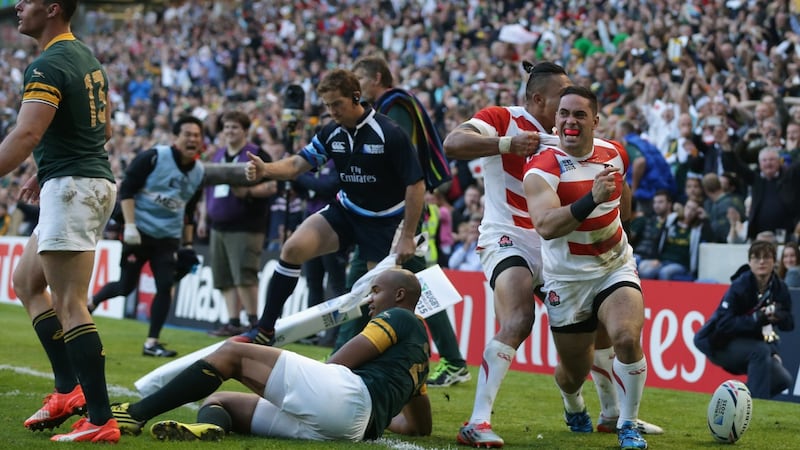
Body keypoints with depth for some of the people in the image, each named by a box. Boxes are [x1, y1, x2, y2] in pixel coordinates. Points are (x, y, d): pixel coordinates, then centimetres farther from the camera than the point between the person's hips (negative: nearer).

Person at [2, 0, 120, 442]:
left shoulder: (49, 66, -16)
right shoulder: (86, 57, 14)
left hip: (71, 186, -10)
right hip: (96, 179, 10)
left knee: (70, 306, -9)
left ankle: (100, 420, -11)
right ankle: (68, 389, 14)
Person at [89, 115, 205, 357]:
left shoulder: (199, 172, 6)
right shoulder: (153, 157, -13)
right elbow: (126, 189, -12)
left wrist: (187, 245, 14)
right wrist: (129, 225, -19)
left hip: (168, 237, 5)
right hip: (139, 232, -5)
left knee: (165, 287, -7)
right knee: (126, 286, 0)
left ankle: (151, 342, 2)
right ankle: (91, 302, 30)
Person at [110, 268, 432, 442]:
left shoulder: (399, 317, 11)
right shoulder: (419, 355, 36)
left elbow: (339, 364, -1)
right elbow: (421, 426, 43)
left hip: (348, 395, -8)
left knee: (232, 353, -3)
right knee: (218, 401, 9)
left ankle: (136, 414, -20)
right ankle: (207, 427, -31)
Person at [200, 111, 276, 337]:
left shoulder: (257, 155, -4)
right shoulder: (218, 156, 18)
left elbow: (272, 186, -10)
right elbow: (208, 188, 25)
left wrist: (248, 191, -24)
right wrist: (204, 217, 22)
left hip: (245, 227, -7)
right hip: (218, 226, 7)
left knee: (244, 276, -13)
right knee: (225, 279, 6)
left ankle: (253, 321, -4)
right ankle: (233, 322, 10)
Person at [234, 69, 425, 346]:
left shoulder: (389, 134, -20)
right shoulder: (331, 133, -3)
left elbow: (416, 184, -17)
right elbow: (297, 164, -2)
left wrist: (407, 237, -17)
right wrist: (266, 170, -25)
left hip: (384, 220, -5)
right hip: (344, 211, 5)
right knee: (294, 248, -14)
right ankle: (264, 330, -10)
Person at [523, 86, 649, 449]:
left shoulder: (614, 153, -3)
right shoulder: (541, 169, -19)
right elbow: (545, 226, -36)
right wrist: (592, 199, -45)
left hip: (616, 269, 2)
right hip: (567, 279, -2)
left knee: (626, 338, -25)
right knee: (574, 370, 9)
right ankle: (573, 405, 47)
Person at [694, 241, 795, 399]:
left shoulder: (779, 288, -5)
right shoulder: (739, 286, -22)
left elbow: (789, 324, -1)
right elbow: (723, 324, -27)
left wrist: (779, 316, -25)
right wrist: (755, 319, -37)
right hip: (719, 343, -7)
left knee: (783, 379, -4)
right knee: (761, 351, -31)